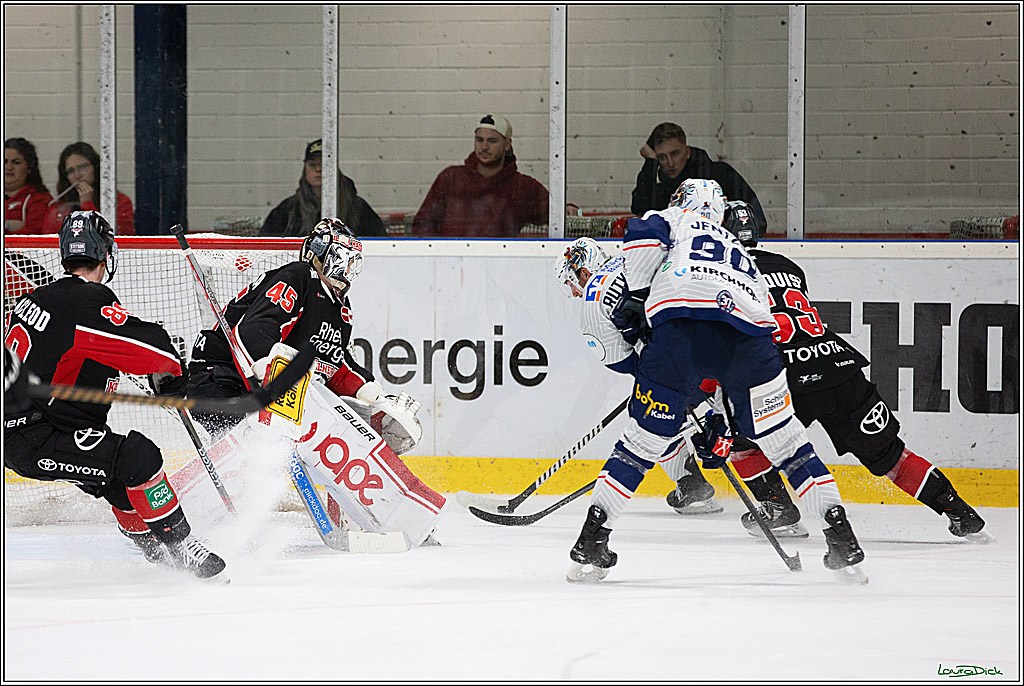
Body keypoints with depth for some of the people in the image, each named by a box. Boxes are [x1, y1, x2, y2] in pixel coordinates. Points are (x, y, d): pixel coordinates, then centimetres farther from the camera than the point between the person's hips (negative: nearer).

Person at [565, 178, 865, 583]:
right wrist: (721, 421, 46)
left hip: (678, 328, -3)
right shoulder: (741, 255, 43)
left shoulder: (678, 221, 31)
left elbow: (642, 234, 3)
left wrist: (637, 296, 10)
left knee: (643, 439, 9)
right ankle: (843, 545, 11)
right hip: (751, 331, 3)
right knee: (784, 440, 17)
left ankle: (591, 548, 5)